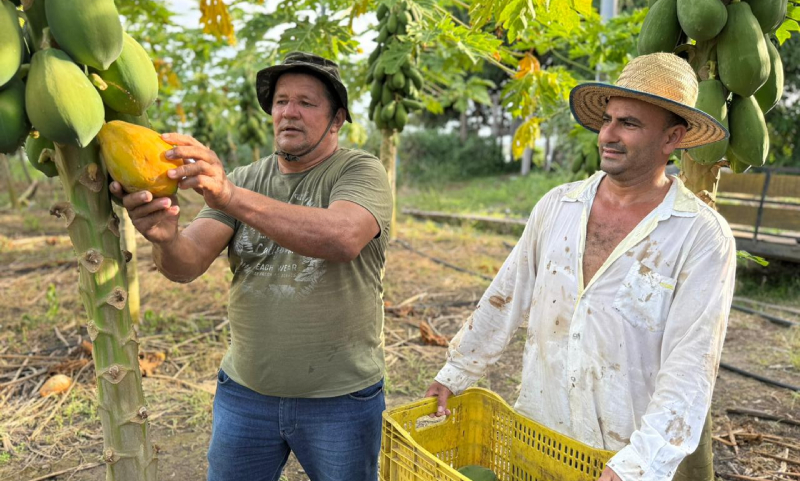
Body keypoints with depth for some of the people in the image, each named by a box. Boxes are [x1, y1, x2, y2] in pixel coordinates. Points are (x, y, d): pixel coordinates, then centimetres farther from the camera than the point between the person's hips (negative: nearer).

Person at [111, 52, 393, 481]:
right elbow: (188, 263, -8)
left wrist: (231, 197, -38)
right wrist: (165, 237, -31)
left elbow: (342, 238, -30)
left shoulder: (362, 172, -8)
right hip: (244, 392, 3)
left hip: (340, 399, -3)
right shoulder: (244, 179, 4)